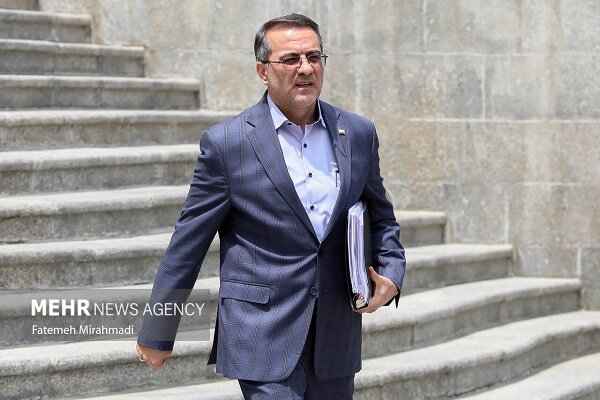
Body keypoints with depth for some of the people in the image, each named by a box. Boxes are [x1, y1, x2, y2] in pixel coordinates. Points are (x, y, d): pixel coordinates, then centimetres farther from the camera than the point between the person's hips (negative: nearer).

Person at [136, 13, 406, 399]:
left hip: (337, 338, 5)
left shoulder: (359, 134, 5)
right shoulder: (227, 143, -6)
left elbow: (381, 218, 17)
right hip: (264, 337, -4)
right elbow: (187, 244, -2)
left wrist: (390, 274, -3)